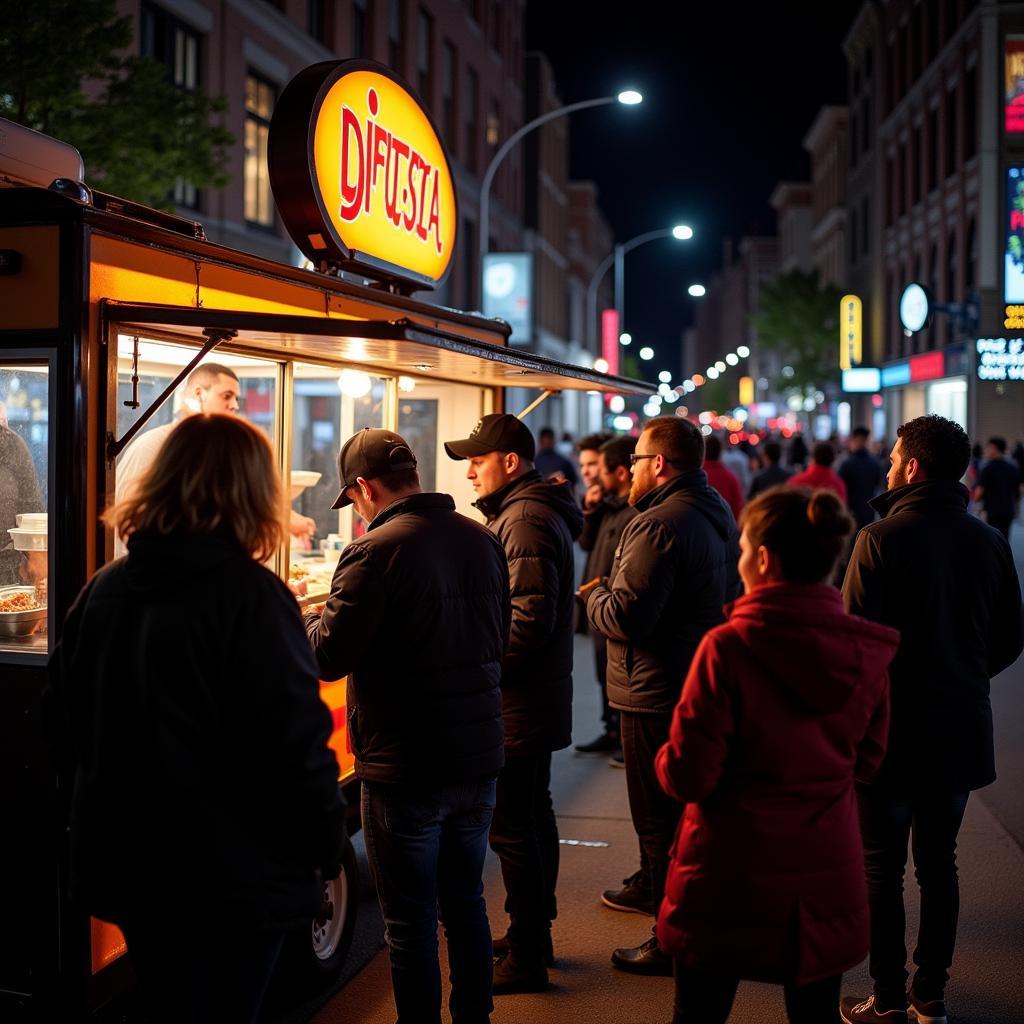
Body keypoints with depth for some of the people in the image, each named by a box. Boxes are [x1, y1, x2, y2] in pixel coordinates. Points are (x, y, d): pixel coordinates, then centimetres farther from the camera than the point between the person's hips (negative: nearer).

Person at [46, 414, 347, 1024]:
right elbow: (295, 744, -21)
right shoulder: (249, 595, -19)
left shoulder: (103, 591, 1)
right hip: (235, 875, -6)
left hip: (127, 862, 6)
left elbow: (69, 727, 10)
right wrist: (327, 846, -7)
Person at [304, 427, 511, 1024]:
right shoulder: (483, 540, 3)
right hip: (478, 760, 7)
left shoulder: (375, 553, -19)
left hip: (404, 768, -7)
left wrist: (299, 616, 3)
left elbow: (329, 656, -16)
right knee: (466, 904, 20)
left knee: (410, 922, 6)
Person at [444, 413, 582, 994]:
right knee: (533, 818, 19)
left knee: (512, 827, -4)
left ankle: (526, 958, 4)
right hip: (537, 699, 11)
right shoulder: (534, 511, 16)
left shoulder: (525, 520, -17)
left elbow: (530, 618, -24)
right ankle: (535, 935, 32)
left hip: (519, 706, -11)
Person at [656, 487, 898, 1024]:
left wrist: (666, 757, 4)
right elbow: (866, 758, 8)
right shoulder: (867, 652, -6)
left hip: (730, 880, -3)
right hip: (828, 878, 4)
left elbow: (687, 777, -17)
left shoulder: (728, 647, -20)